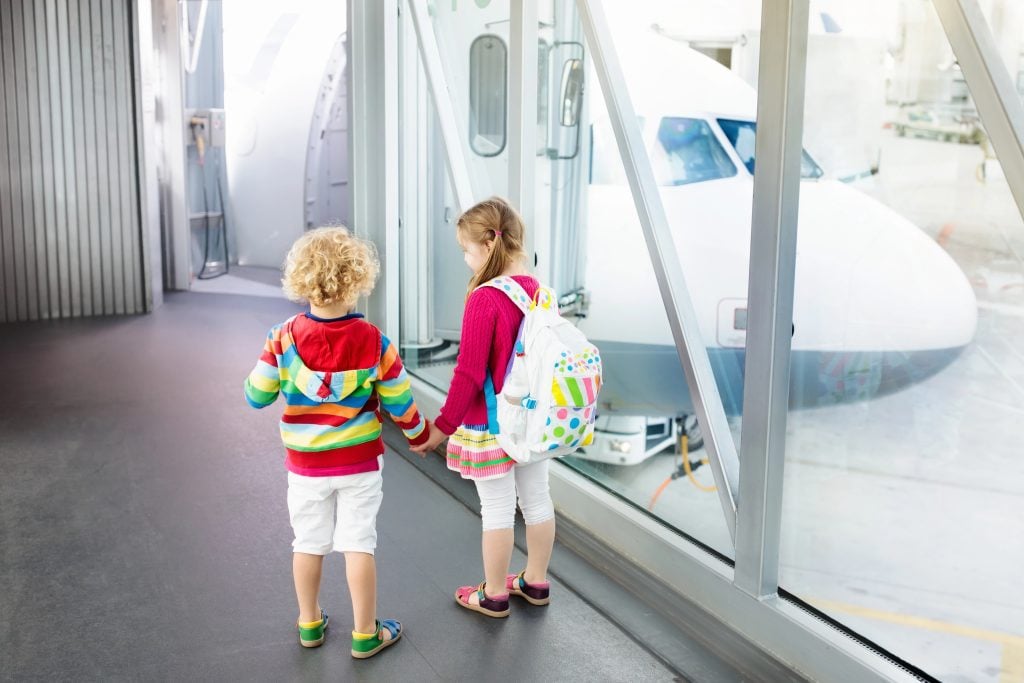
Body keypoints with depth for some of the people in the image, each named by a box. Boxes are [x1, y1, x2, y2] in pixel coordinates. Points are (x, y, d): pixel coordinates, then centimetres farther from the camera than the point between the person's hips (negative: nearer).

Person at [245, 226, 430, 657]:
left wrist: (268, 363, 12)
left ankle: (309, 624, 33)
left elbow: (257, 396, -8)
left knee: (309, 543, 17)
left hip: (306, 464, 1)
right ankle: (365, 634, 19)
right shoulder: (374, 342, -15)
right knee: (358, 544, 8)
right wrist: (418, 432, 13)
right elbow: (398, 401, -6)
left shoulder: (284, 338, -15)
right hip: (359, 462, -1)